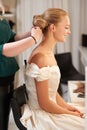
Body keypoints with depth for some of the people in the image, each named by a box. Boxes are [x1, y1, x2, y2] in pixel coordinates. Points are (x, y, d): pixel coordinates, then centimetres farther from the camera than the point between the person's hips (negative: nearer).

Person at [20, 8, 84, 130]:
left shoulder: (49, 52, 5)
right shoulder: (41, 57, -24)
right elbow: (44, 103, -21)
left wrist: (67, 106, 0)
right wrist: (70, 113, -10)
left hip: (50, 109, 9)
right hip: (42, 116, -8)